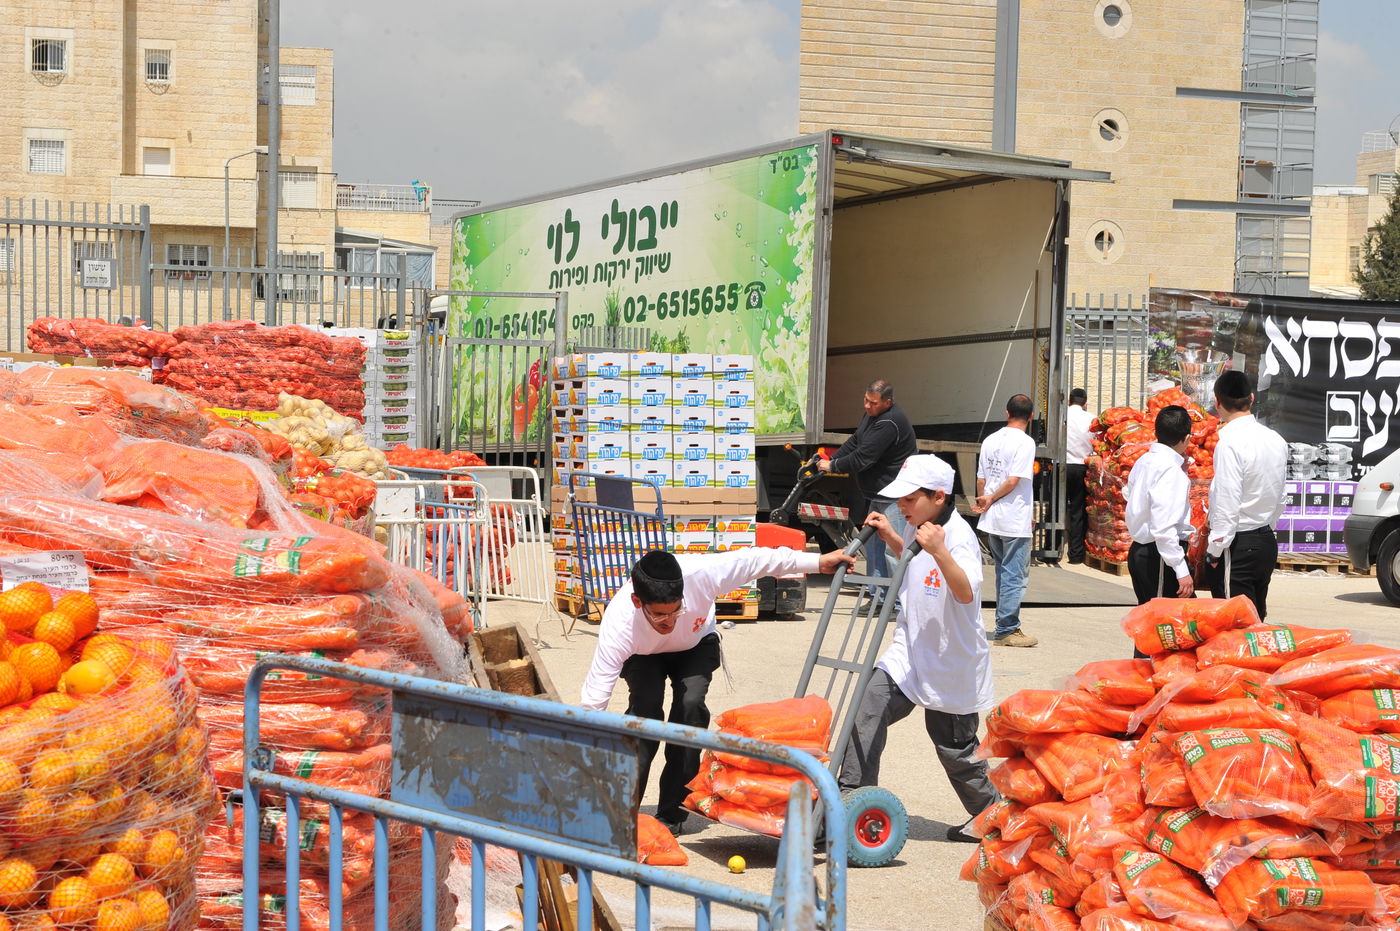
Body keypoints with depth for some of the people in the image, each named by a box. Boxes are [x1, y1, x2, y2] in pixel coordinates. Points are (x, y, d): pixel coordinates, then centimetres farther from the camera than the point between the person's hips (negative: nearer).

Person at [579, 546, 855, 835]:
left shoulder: (701, 573, -41)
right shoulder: (619, 624, -42)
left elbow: (757, 560, -23)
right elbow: (593, 701, -39)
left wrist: (817, 562, -16)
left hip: (695, 645, 1)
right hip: (643, 655, -1)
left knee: (690, 704, -24)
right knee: (645, 706, -28)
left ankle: (671, 814, -13)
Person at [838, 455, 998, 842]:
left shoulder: (959, 535, -22)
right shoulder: (918, 527, 3)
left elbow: (966, 592, -36)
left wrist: (939, 552, -49)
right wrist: (889, 535, 10)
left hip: (951, 661, -7)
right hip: (910, 650, 7)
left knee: (955, 745, 8)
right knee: (869, 708, -13)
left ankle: (989, 812, 32)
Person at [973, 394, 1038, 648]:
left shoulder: (990, 440, 8)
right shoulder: (1025, 442, -11)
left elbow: (981, 479, 8)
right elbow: (1013, 480, -17)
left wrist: (984, 501, 14)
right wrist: (991, 500, -5)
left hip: (991, 521, 7)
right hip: (1015, 522, -7)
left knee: (1003, 574, 17)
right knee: (1014, 577, -1)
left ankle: (1007, 626, 23)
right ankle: (1006, 631, 1)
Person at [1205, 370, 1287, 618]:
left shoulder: (1230, 442, -16)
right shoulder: (1276, 440, 8)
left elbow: (1228, 505, -19)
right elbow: (1279, 499, 15)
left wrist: (1215, 549, -12)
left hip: (1238, 545, -8)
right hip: (1267, 541, 8)